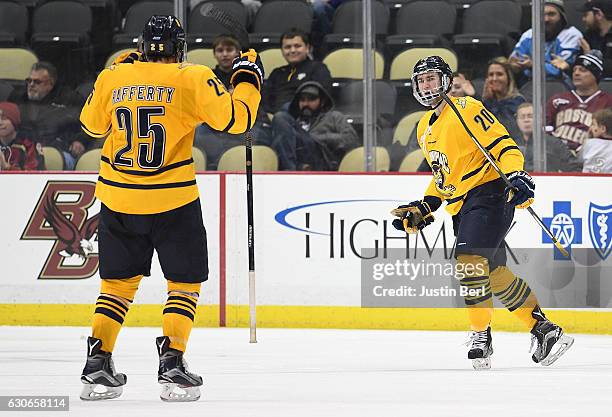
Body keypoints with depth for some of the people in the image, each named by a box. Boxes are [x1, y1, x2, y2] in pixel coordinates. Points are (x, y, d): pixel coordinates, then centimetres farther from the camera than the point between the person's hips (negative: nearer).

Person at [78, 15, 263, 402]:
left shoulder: (114, 77, 2)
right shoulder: (192, 79, -9)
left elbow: (93, 124, 18)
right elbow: (235, 119, -8)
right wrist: (249, 77, 7)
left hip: (118, 200, 4)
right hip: (173, 201, -4)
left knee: (119, 282, 16)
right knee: (185, 283, 10)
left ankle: (97, 366, 10)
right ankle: (172, 366, -3)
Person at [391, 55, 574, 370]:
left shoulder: (466, 109, -8)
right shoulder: (424, 129, 18)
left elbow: (502, 145, -15)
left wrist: (516, 176, -30)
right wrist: (422, 210, 16)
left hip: (489, 193, -9)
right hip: (461, 207, 9)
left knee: (469, 259, -23)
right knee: (495, 273, 8)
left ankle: (481, 334, -14)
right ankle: (543, 330, 16)